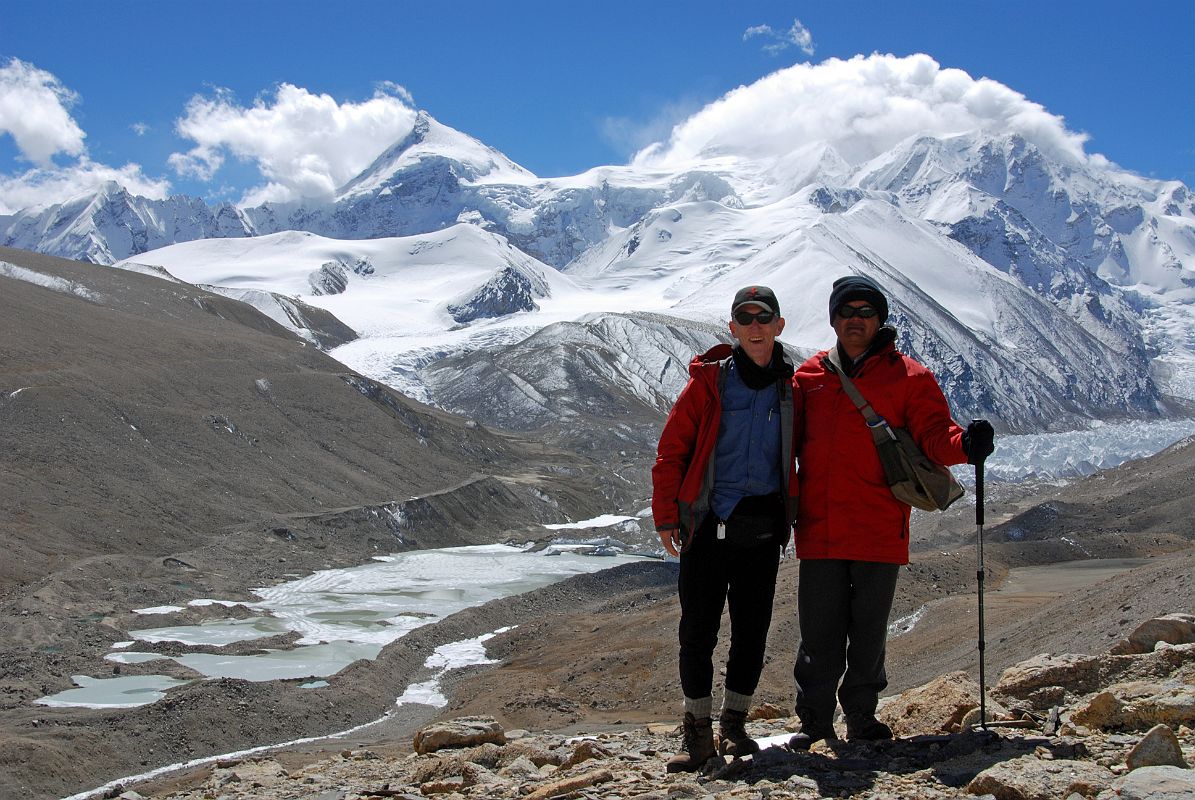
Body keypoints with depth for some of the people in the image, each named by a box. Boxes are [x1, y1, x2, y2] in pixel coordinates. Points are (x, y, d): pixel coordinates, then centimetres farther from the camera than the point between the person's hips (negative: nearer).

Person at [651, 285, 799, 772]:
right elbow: (672, 449, 0)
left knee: (752, 630, 8)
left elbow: (801, 457, 15)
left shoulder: (791, 388, 6)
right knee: (698, 630, -1)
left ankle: (734, 725, 23)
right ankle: (698, 733, 9)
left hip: (764, 527, 2)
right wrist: (666, 514, -3)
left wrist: (793, 514, 9)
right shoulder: (708, 381, -1)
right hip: (709, 525, -2)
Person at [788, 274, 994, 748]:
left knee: (869, 631, 9)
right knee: (819, 631, 5)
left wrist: (964, 444, -23)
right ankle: (814, 719, 17)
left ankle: (861, 714, 23)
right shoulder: (809, 376, 11)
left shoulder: (908, 377, 4)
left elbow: (933, 435, -3)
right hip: (819, 530, 1)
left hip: (879, 530, -1)